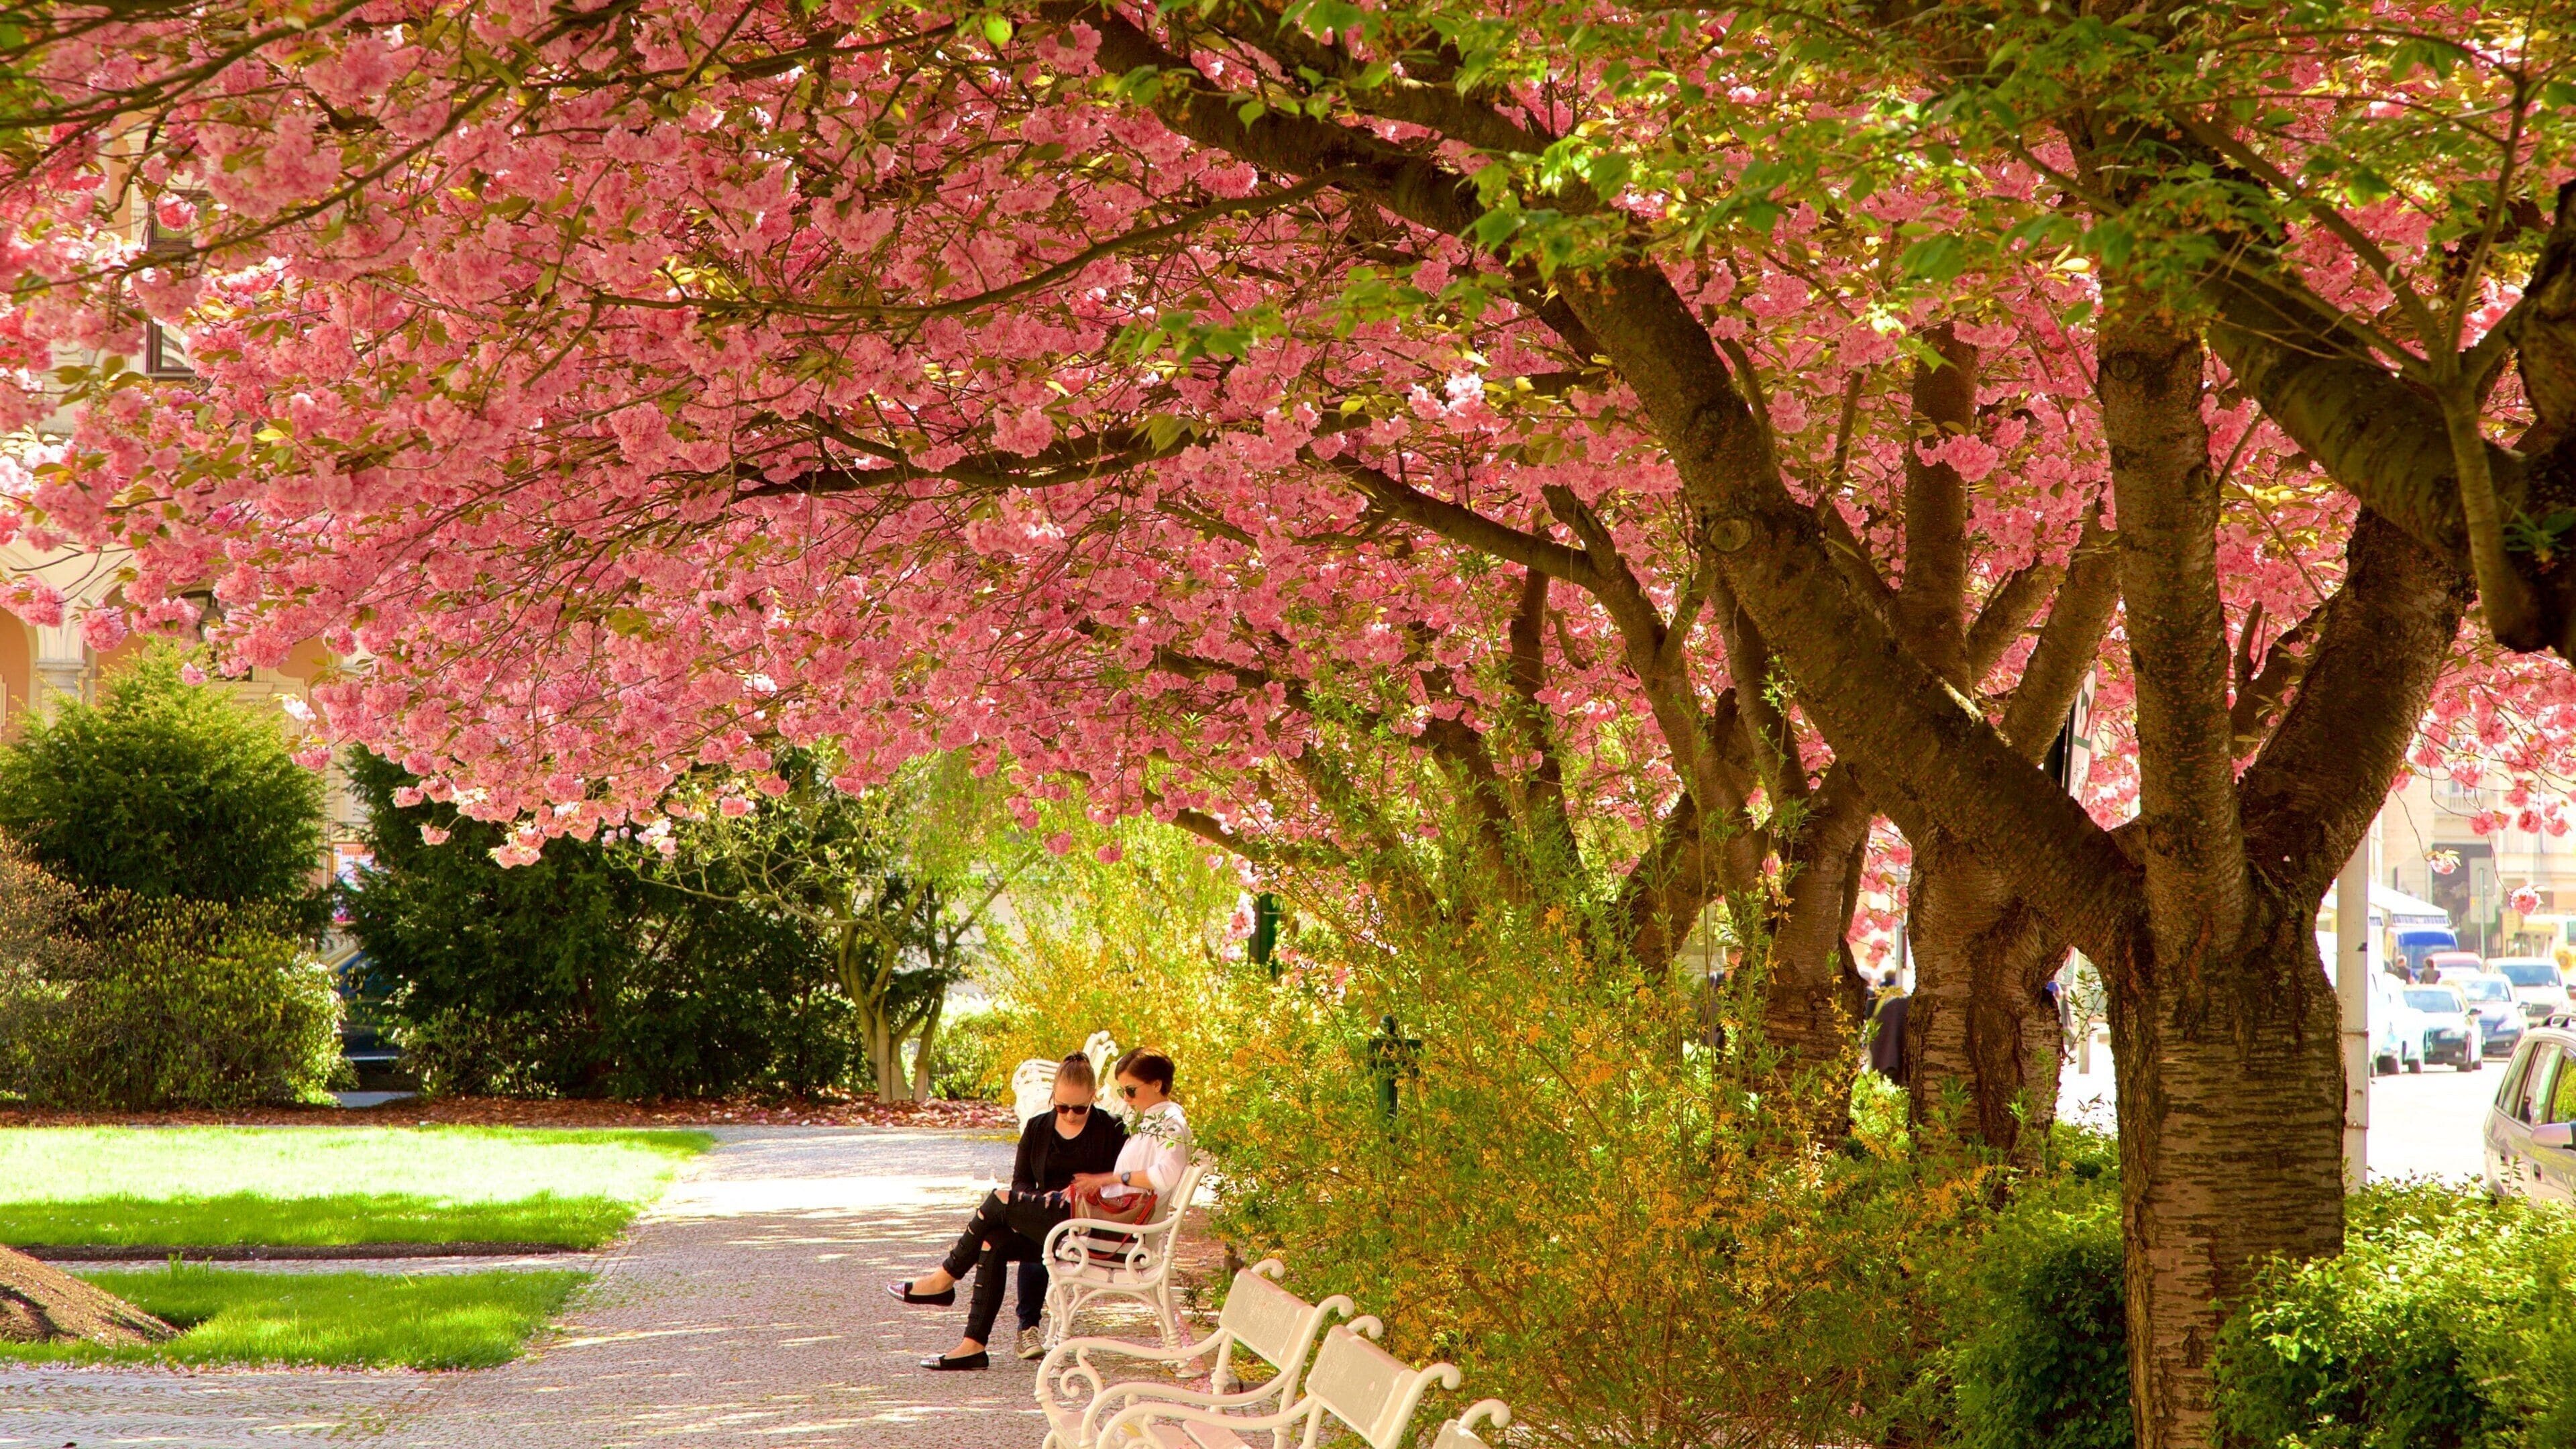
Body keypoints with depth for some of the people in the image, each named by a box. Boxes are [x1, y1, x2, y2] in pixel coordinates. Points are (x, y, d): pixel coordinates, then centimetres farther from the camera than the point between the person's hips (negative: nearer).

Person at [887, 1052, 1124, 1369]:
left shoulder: (1109, 1130, 4)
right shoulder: (1038, 1128, 16)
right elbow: (1021, 1182, 13)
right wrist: (1038, 1202, -8)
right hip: (1043, 1225, 5)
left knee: (1001, 1202, -22)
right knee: (993, 1243, -26)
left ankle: (945, 1278, -9)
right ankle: (973, 1344, -30)